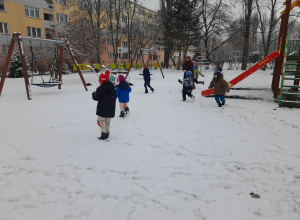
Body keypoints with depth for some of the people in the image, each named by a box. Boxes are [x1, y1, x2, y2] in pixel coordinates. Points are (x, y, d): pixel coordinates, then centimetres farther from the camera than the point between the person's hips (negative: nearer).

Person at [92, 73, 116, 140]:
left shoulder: (100, 89, -14)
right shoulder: (113, 88, 7)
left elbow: (96, 98, -11)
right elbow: (114, 98, 13)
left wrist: (93, 94, 8)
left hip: (102, 109, -6)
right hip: (111, 109, 6)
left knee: (101, 121, 4)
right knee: (107, 122, 16)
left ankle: (104, 133, -4)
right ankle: (107, 133, 21)